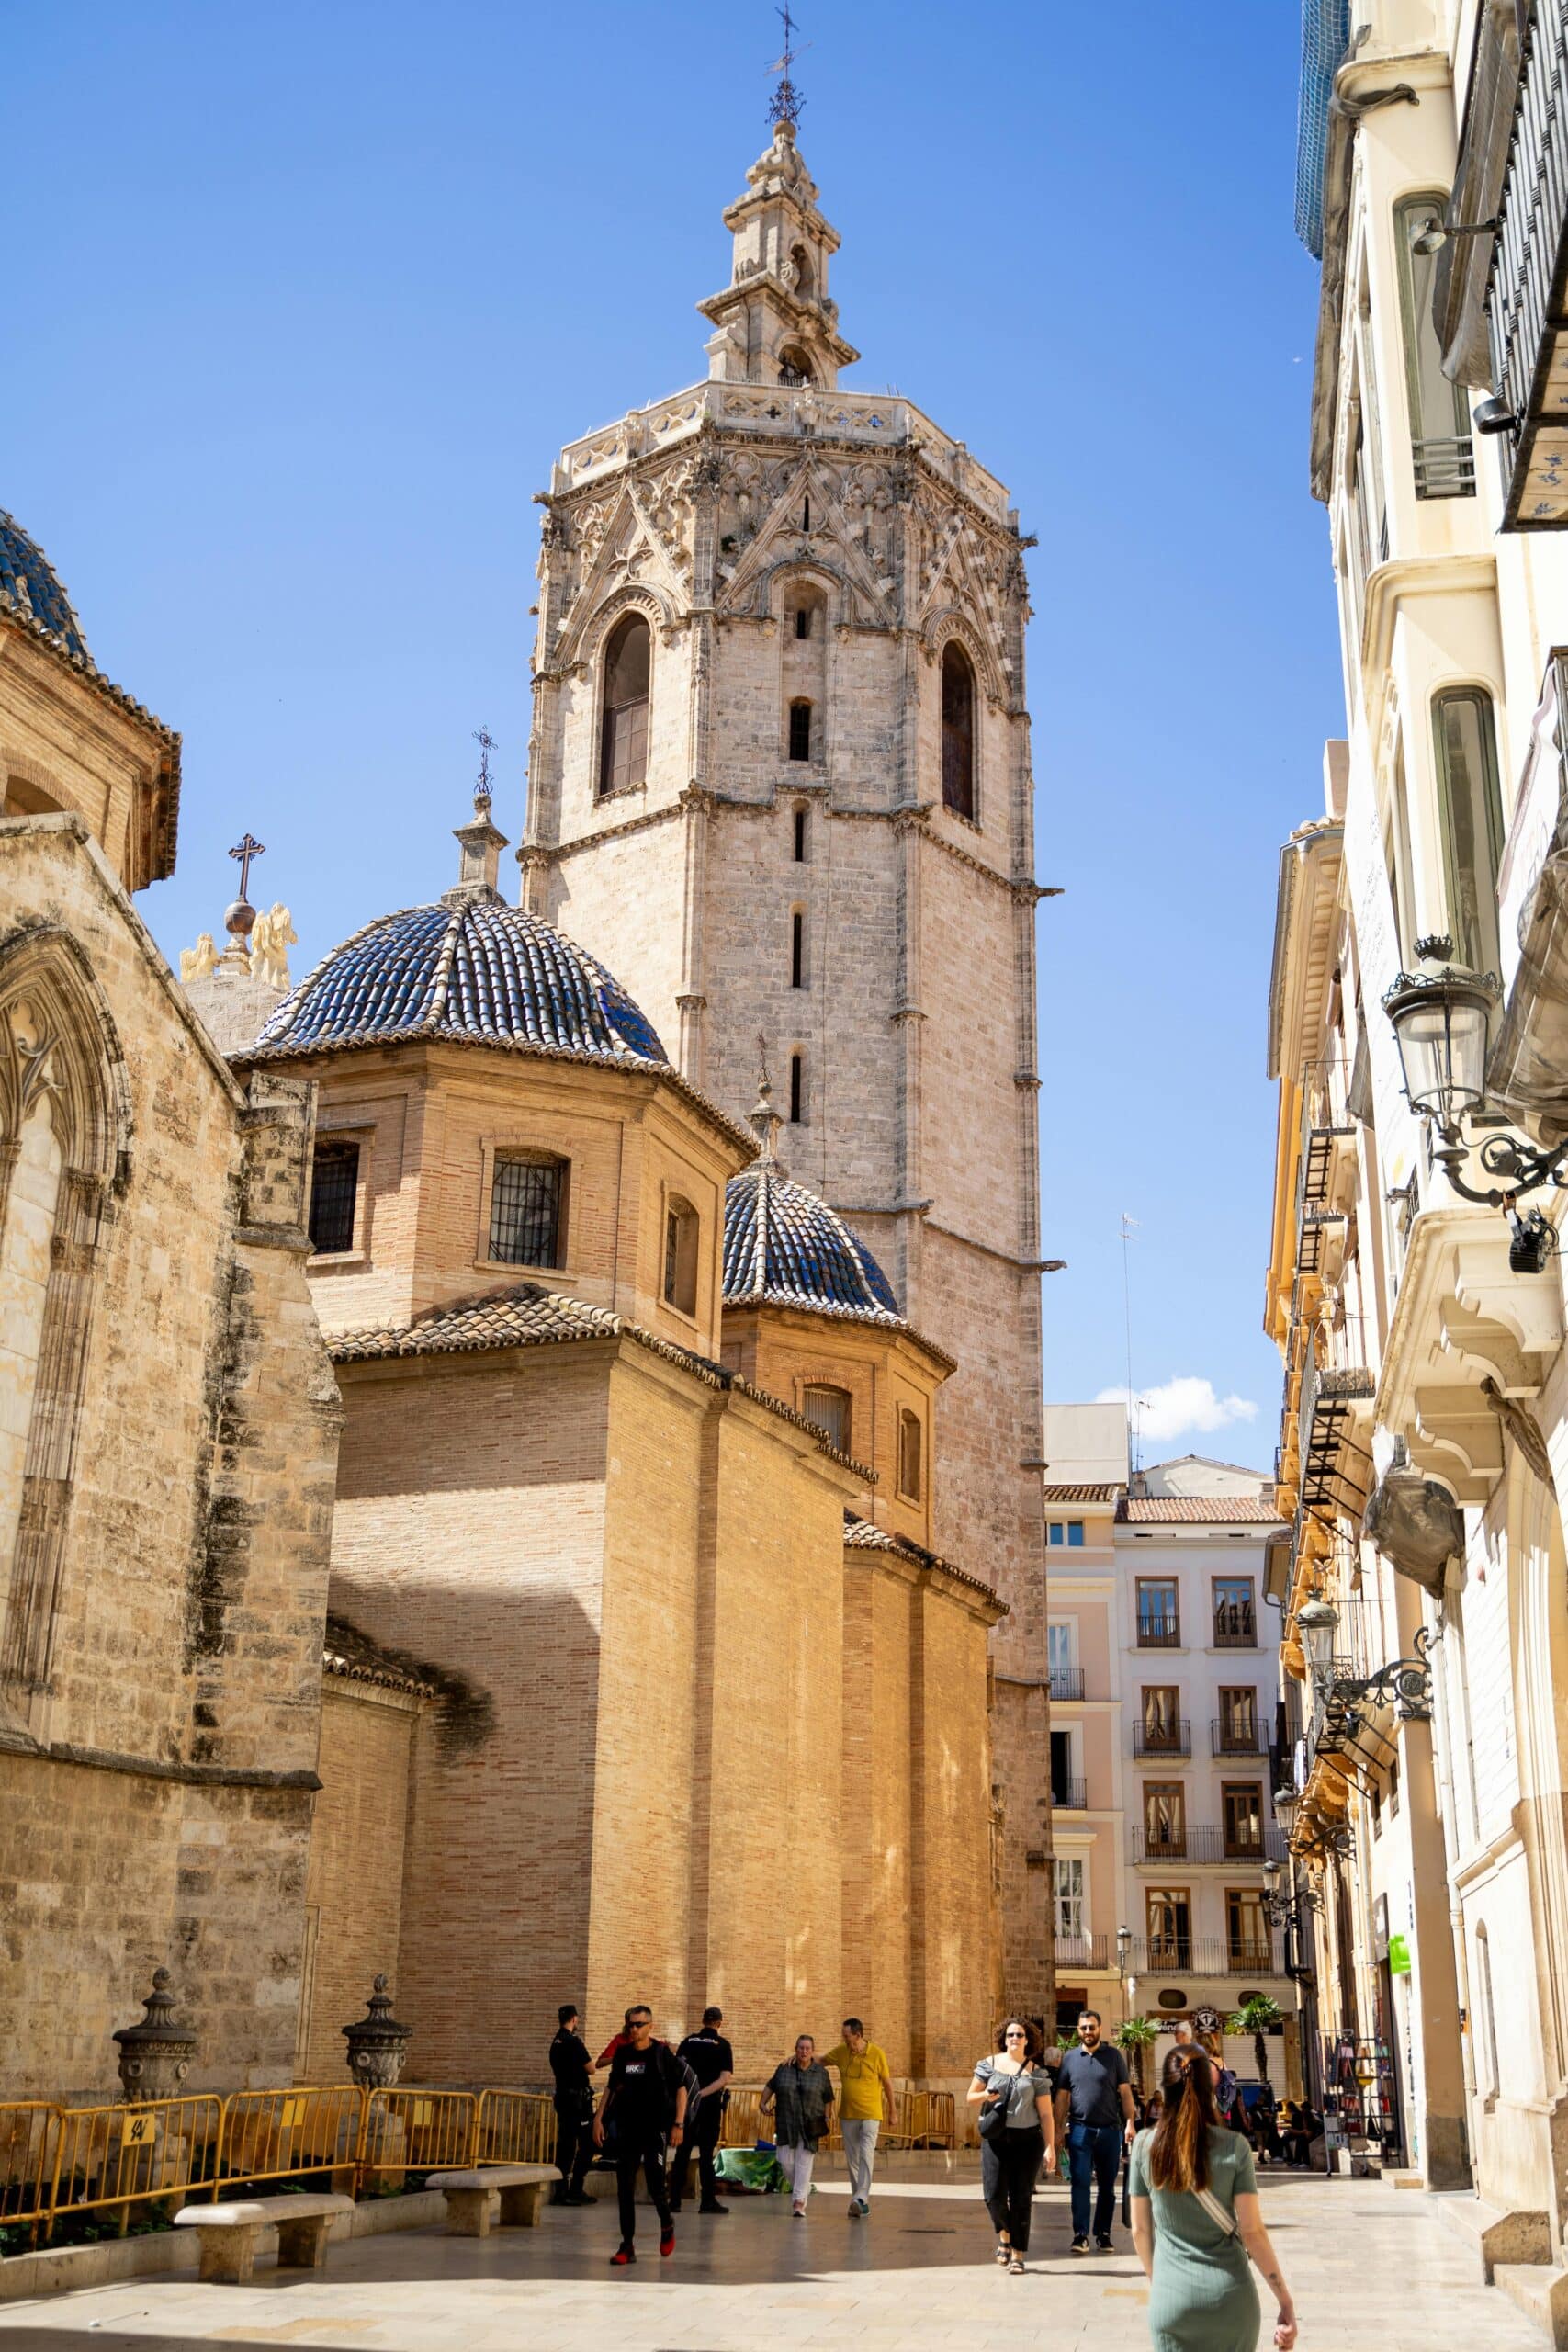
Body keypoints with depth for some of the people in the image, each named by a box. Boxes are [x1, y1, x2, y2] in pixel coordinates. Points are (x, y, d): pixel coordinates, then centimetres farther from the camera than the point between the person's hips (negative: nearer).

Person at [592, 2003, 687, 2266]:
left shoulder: (662, 2054, -4)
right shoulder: (622, 2054, 6)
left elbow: (681, 2088, -2)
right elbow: (612, 2087, 17)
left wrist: (679, 2124, -9)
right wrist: (598, 2118, 10)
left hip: (656, 2128, -4)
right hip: (626, 2128, 4)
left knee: (656, 2183, -10)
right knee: (625, 2188, 0)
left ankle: (667, 2224, 21)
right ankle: (627, 2246, 8)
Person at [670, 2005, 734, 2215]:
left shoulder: (688, 2042, 6)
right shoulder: (722, 2045, -2)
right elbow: (725, 2078, -12)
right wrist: (702, 2093, -14)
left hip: (687, 2101, 3)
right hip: (711, 2103, -3)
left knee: (682, 2151, 8)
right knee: (706, 2151, 2)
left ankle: (675, 2200, 8)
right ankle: (708, 2200, 2)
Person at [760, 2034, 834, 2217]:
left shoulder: (821, 2073, 1)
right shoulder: (784, 2069, 3)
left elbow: (828, 2099, 5)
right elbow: (771, 2086, 15)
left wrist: (827, 2119, 0)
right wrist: (763, 2103, 5)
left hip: (809, 2126, -2)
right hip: (786, 2125, 2)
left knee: (804, 2162, -7)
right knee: (785, 2161, 0)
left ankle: (799, 2201, -4)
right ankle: (803, 2189, 25)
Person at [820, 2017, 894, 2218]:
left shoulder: (877, 2054, -11)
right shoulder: (841, 2051, -1)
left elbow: (887, 2083, -2)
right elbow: (820, 2062, 13)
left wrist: (892, 2112, 4)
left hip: (870, 2115, -5)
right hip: (848, 2115, 5)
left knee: (866, 2156, -17)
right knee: (852, 2160, 8)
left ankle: (861, 2198, -24)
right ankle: (861, 2202, 16)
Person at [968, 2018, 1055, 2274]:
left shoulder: (1036, 2072, 5)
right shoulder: (989, 2065, 6)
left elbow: (1046, 2113, 3)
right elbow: (971, 2097, 12)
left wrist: (1050, 2147, -4)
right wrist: (984, 2096, -10)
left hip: (1027, 2139, 0)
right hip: (995, 2138, 0)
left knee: (1021, 2198, 0)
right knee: (994, 2195, -8)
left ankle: (1017, 2255, 12)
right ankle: (1004, 2233, 23)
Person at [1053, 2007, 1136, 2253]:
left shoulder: (1113, 2055, 4)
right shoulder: (1070, 2058, 7)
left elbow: (1125, 2092, 4)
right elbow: (1062, 2096, 9)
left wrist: (1130, 2123, -5)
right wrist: (1058, 2130, 4)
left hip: (1110, 2129, 0)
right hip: (1080, 2129, 0)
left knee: (1107, 2185, 7)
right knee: (1080, 2182, -7)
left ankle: (1103, 2233, 17)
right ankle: (1080, 2234, -7)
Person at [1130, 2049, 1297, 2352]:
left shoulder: (1144, 2145, -4)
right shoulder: (1234, 2147, -8)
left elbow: (1140, 2230, 3)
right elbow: (1252, 2231, -8)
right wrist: (1286, 2302, -1)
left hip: (1171, 2298, 0)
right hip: (1230, 2297, 0)